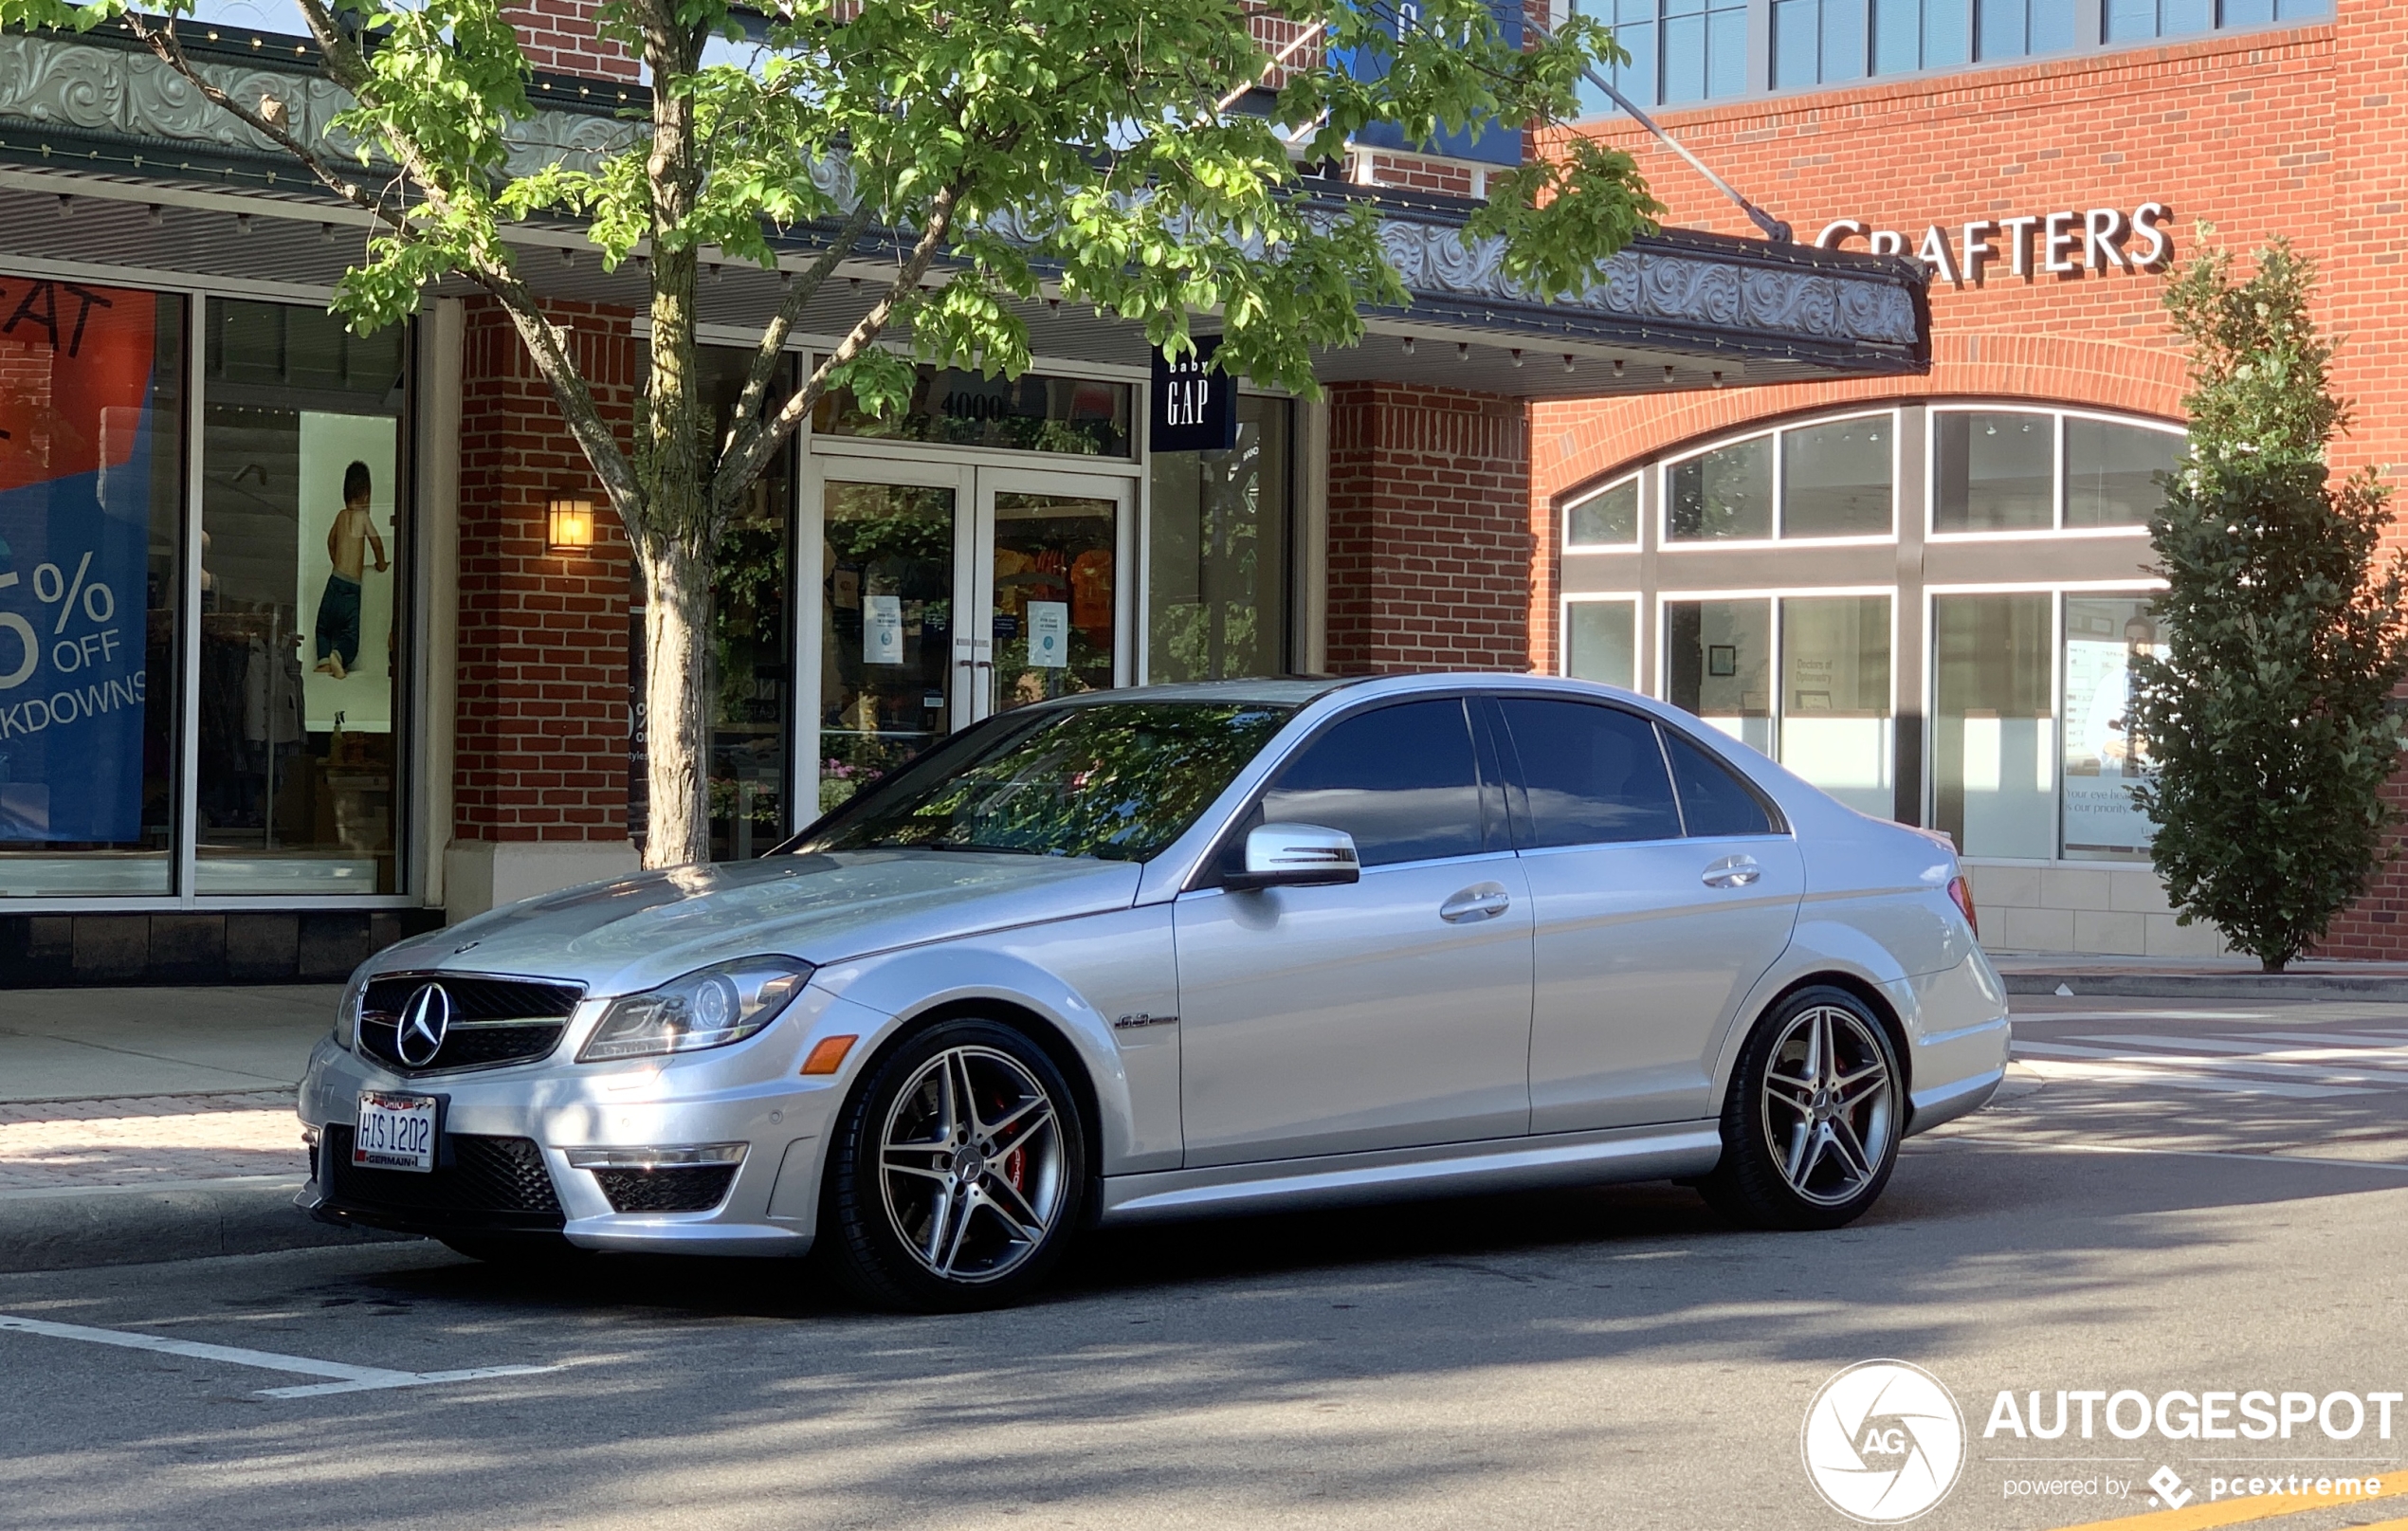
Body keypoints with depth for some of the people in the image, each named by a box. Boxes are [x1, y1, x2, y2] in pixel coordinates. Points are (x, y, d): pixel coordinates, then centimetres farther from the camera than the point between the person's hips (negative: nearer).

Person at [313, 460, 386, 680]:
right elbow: (376, 540, -18)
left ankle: (324, 657, -7)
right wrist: (381, 564, -1)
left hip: (335, 581, 3)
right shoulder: (363, 516, -3)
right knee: (350, 635, 0)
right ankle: (339, 654, -31)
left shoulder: (341, 515, 11)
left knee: (324, 627, 20)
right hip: (353, 587, -3)